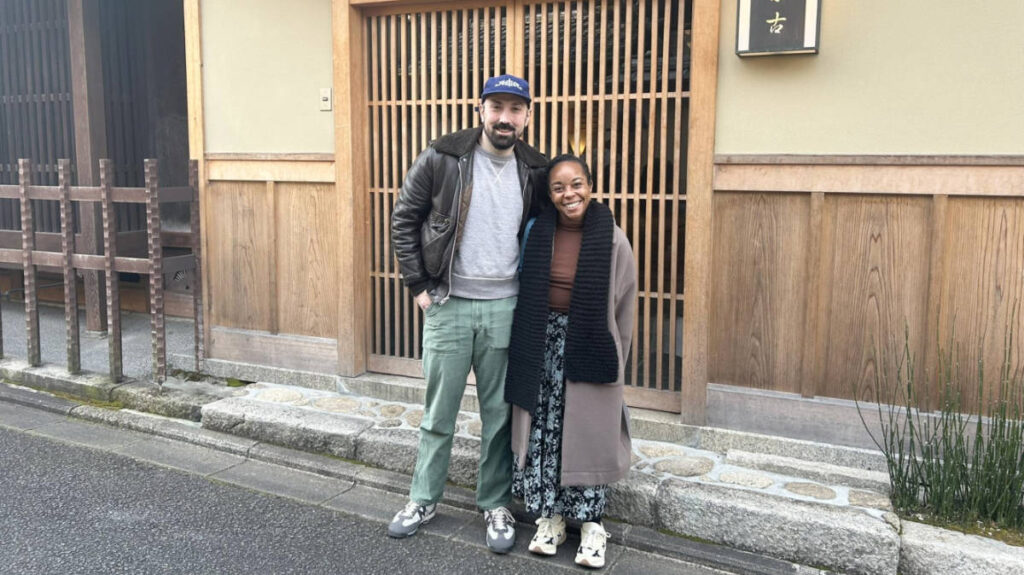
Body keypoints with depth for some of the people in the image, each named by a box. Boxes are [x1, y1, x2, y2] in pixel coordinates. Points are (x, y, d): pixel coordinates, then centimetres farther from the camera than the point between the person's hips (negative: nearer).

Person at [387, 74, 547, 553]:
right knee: (438, 411, 10)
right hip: (448, 304, -1)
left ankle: (496, 505, 26)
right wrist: (417, 285, -3)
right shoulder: (441, 159, -6)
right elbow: (404, 220, 0)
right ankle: (423, 500, 27)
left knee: (500, 414, 10)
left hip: (506, 307, 2)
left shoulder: (535, 171, 2)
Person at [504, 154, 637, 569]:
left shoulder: (612, 240, -8)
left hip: (590, 348, -2)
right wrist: (527, 346, 7)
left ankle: (591, 523, 21)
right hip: (542, 345, 2)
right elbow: (524, 293, 8)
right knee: (543, 433, 8)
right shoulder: (537, 233, -2)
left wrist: (614, 359, 1)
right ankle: (550, 516, 24)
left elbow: (623, 306, -1)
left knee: (588, 436, 6)